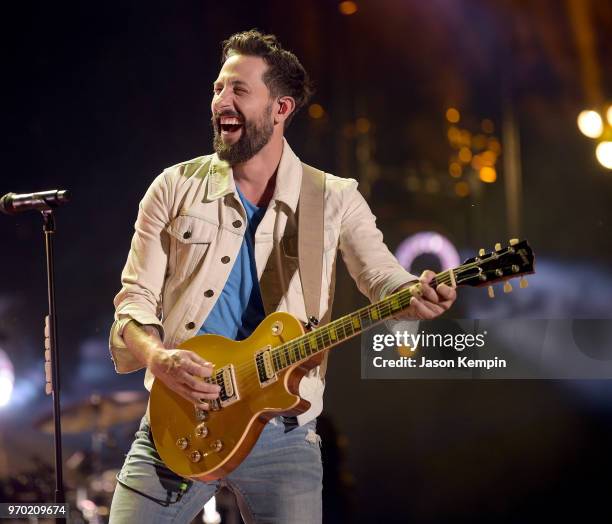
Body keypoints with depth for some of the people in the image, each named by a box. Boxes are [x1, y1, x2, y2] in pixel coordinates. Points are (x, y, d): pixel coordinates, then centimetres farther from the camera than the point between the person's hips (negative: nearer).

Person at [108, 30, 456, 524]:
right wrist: (159, 359, -17)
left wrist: (417, 296, -32)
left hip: (282, 434, 0)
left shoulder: (335, 199, 5)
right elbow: (135, 298, 4)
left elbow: (381, 275, -7)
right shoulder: (175, 188, 6)